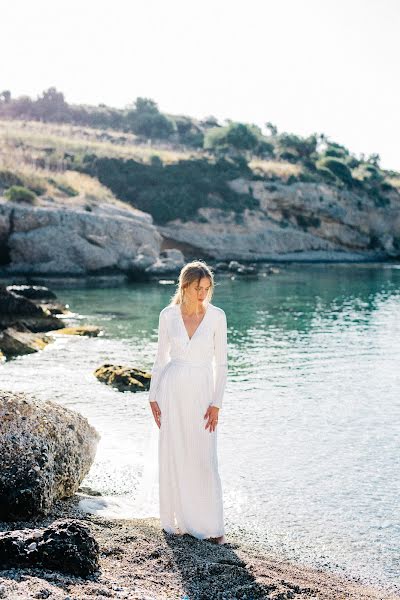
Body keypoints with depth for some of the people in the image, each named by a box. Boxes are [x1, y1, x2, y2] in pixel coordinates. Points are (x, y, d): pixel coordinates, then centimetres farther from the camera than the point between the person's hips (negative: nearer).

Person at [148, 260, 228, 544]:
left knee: (205, 460, -1)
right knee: (173, 457, 7)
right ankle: (177, 520, 22)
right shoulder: (168, 315, -1)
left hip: (202, 391, -1)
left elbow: (221, 363, -3)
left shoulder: (217, 316, -5)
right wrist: (153, 397, 2)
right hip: (172, 389, 1)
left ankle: (212, 526, 11)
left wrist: (216, 403, -7)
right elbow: (161, 358, 7)